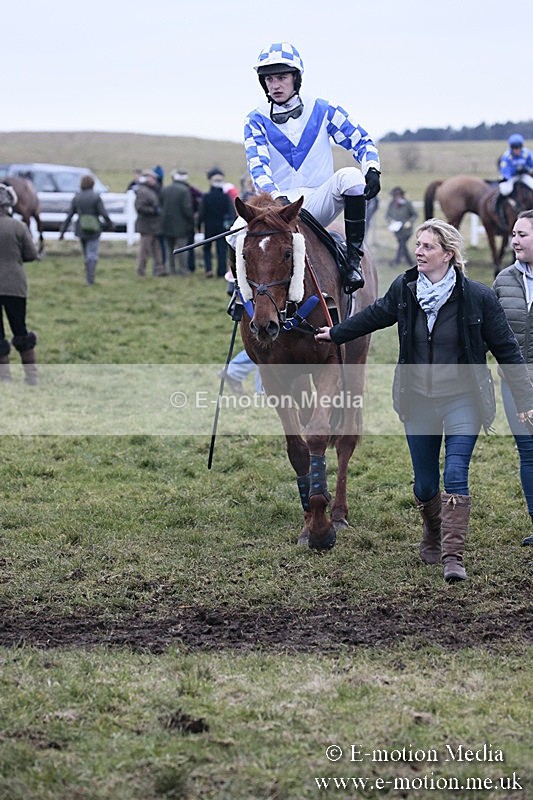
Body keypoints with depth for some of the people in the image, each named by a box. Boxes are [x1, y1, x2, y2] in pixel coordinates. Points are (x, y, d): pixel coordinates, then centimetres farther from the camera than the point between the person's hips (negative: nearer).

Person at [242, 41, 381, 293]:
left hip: (318, 205, 0)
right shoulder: (257, 120, 3)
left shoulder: (322, 110, 5)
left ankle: (354, 257, -23)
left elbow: (361, 141, 6)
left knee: (350, 176, -30)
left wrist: (372, 170, -17)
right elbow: (257, 164, -12)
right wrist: (276, 196, -32)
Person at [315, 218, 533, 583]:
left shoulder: (478, 296, -12)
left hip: (462, 401, -3)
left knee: (456, 477, -14)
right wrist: (335, 334, 31)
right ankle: (433, 536, 37)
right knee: (425, 483, 11)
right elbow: (375, 315, 20)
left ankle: (453, 556, -14)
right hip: (418, 402, 4)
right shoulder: (404, 289, -2)